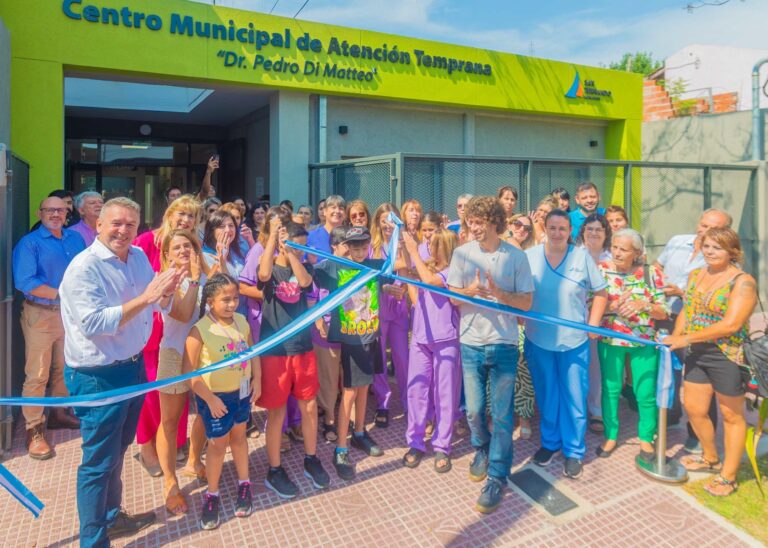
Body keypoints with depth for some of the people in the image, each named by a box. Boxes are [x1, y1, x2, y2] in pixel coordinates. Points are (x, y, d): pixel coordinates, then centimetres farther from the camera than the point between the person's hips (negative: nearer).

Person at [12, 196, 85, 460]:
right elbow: (24, 282, -18)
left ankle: (58, 413, 35)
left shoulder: (75, 238, 9)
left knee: (64, 369, 18)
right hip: (41, 314, -6)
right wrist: (60, 294, -21)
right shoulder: (29, 243, -9)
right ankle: (34, 431, 8)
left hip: (70, 312, 6)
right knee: (37, 375, -2)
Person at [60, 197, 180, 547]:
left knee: (117, 452, 23)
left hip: (133, 366, 8)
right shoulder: (84, 267, -19)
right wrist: (144, 298, -29)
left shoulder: (138, 256, 3)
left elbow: (158, 305, 7)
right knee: (99, 462, 5)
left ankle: (111, 517, 43)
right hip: (98, 377, -7)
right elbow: (94, 324, -27)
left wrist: (165, 291, -15)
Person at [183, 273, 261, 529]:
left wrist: (256, 379, -2)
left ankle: (244, 484, 37)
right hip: (215, 397, -4)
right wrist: (209, 398, -18)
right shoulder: (200, 331, -22)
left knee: (238, 436, 20)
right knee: (217, 444, 8)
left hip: (242, 391, 5)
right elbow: (189, 371, -19)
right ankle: (211, 495, 28)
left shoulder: (242, 321, -5)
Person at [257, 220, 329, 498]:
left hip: (303, 347, 4)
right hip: (275, 350, -4)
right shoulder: (271, 269, -5)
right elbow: (263, 274, -30)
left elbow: (305, 281, -18)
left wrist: (290, 252, -22)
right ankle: (274, 470, 22)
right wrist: (273, 235, -30)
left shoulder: (303, 268, 5)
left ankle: (311, 460, 32)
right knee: (277, 411, 6)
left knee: (309, 407, 12)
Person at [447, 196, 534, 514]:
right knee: (474, 410, 11)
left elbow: (526, 303, -3)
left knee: (501, 415, 3)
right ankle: (481, 450, 41)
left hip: (504, 344, -1)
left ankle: (497, 478, 17)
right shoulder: (462, 253, 0)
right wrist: (471, 291, -20)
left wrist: (498, 293, -21)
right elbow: (453, 297, 2)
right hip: (471, 343, 2)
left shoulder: (516, 257, -4)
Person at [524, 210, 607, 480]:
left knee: (574, 398, 6)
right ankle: (550, 442, 34)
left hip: (574, 340, -1)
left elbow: (600, 294, 5)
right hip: (538, 340, 1)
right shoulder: (529, 256, -1)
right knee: (546, 396, 14)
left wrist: (593, 325, -2)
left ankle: (574, 450, 24)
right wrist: (523, 321, -4)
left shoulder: (582, 256, -1)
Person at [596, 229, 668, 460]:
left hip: (644, 341, 0)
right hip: (610, 339, 0)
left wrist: (644, 305, -20)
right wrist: (614, 306, -23)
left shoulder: (651, 273, -4)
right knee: (610, 388, 9)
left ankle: (646, 438, 28)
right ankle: (610, 436, 27)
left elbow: (664, 312, -2)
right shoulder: (601, 270, -5)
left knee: (646, 393, 6)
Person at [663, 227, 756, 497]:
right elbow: (686, 310, 9)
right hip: (697, 354, 7)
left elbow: (731, 324, -23)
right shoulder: (696, 275, 8)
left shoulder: (743, 282, -15)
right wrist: (675, 337, -8)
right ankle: (710, 459, 39)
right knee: (694, 409, 15)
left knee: (731, 416, 9)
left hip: (728, 357, -7)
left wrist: (686, 338, -20)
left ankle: (728, 476, 23)